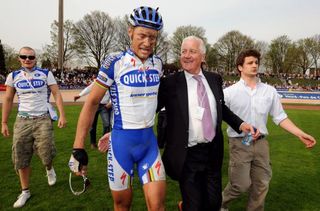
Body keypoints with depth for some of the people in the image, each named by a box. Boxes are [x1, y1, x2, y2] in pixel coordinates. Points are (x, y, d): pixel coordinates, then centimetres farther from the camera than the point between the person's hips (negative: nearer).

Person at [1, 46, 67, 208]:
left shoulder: (45, 74, -1)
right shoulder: (13, 76, 6)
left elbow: (57, 95, -2)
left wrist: (62, 115, -12)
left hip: (43, 119, -2)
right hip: (22, 121, 3)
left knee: (46, 153, -11)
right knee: (21, 158, 5)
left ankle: (49, 168, 28)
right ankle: (25, 191, 23)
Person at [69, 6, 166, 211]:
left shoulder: (158, 63, 2)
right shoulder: (115, 62, -11)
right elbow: (92, 103, -8)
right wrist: (78, 148, -9)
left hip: (149, 141, 3)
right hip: (122, 143, -3)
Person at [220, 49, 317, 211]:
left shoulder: (270, 91, 5)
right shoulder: (229, 92, -4)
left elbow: (280, 117, 8)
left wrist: (300, 134, 0)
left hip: (261, 143, 4)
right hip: (239, 144, -4)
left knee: (261, 185, 12)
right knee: (241, 184, 0)